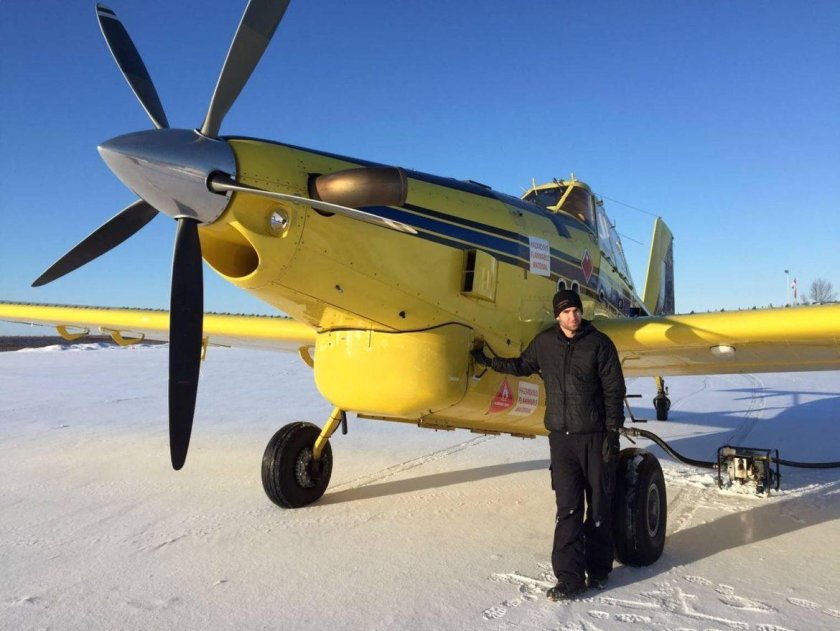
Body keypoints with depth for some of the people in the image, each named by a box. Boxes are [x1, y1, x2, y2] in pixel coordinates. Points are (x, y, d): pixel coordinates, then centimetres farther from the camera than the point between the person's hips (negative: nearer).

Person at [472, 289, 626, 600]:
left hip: (594, 436, -2)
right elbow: (524, 366, 25)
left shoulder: (599, 343, -4)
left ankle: (598, 569, 23)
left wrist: (613, 433, -9)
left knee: (600, 506, 7)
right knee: (567, 508, 0)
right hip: (561, 437, 2)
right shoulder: (544, 342, 6)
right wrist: (489, 361, 26)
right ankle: (570, 577, 5)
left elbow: (614, 390, -4)